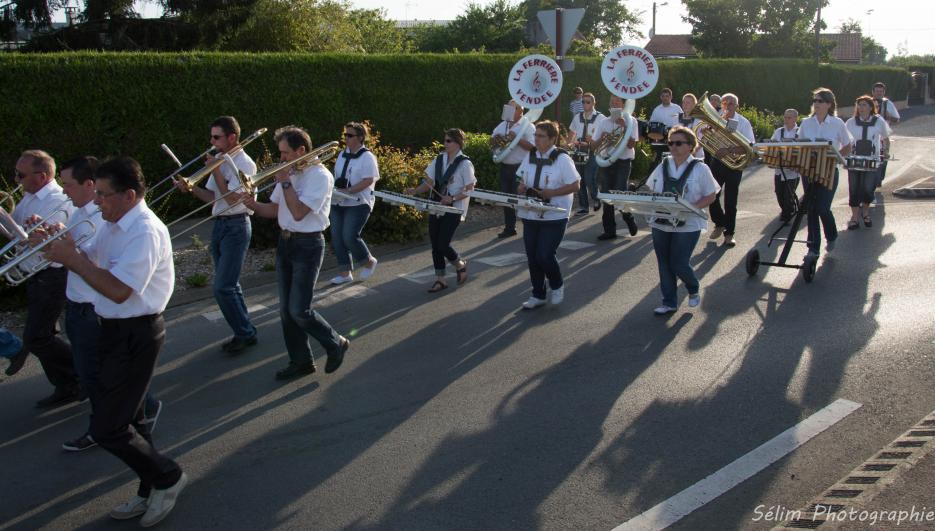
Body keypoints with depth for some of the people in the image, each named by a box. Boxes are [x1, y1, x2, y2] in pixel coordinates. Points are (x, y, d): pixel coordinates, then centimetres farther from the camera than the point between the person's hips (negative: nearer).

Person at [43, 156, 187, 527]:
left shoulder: (145, 231, -21)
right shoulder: (113, 226, 9)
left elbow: (118, 290, -27)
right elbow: (90, 263, 13)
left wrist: (71, 257, -21)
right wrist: (64, 249, -6)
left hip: (135, 335, -10)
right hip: (115, 329, 10)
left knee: (107, 428, -4)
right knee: (125, 419, 17)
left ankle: (168, 477, 15)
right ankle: (153, 491, 31)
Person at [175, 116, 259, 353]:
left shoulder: (244, 163, -13)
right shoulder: (220, 160, 11)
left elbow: (231, 198, -19)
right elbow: (213, 197, 10)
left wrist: (216, 171, -15)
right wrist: (192, 188, -7)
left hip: (236, 226, -9)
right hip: (219, 224, 9)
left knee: (223, 288, -9)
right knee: (229, 285, 13)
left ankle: (245, 333, 6)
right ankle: (244, 332, 24)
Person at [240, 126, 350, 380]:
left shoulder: (320, 176, -15)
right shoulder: (289, 173, 9)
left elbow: (299, 212, -23)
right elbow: (274, 210, 12)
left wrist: (284, 182, -16)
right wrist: (254, 205, -7)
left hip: (307, 245, -8)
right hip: (285, 242, 8)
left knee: (299, 311, -9)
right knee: (286, 309, 10)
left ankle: (336, 344, 15)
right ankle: (301, 361, 23)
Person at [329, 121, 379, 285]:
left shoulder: (367, 157, -8)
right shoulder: (342, 155, 14)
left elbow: (368, 180, -17)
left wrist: (347, 191, -23)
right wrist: (333, 189, 3)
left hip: (358, 203, -7)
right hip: (338, 203, 8)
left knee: (350, 236, -15)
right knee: (337, 237, 4)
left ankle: (369, 261, 11)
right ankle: (345, 272, 15)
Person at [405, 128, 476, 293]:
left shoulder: (464, 163, -10)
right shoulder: (439, 159, 7)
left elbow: (469, 190, -9)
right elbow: (430, 182, 10)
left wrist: (452, 198, -21)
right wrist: (415, 190, -7)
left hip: (453, 209, -6)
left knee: (443, 245, -9)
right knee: (435, 245, 6)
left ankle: (460, 264, 21)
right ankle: (440, 279, 18)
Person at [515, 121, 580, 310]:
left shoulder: (562, 159, -9)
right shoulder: (530, 157, 8)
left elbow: (575, 186, -10)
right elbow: (522, 180, 19)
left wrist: (552, 192, -20)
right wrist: (521, 187, -4)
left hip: (554, 216, -6)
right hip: (530, 215, 6)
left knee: (544, 256, -10)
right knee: (532, 257, 8)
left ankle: (557, 286, 19)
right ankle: (538, 295, 23)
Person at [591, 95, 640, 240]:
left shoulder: (630, 121, 0)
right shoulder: (603, 122, 10)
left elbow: (631, 144, -11)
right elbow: (593, 145, 9)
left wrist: (624, 127, -17)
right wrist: (602, 137, -10)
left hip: (623, 162, -4)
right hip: (606, 162, 4)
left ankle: (629, 219, 15)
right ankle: (609, 230, 10)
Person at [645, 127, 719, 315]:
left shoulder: (700, 168, -4)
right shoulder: (663, 167, 7)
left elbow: (710, 196, -4)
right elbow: (649, 191, 12)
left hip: (687, 225, -4)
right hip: (661, 223, 4)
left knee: (679, 264, -5)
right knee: (664, 264, 7)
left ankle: (694, 289, 26)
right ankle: (669, 302, 20)